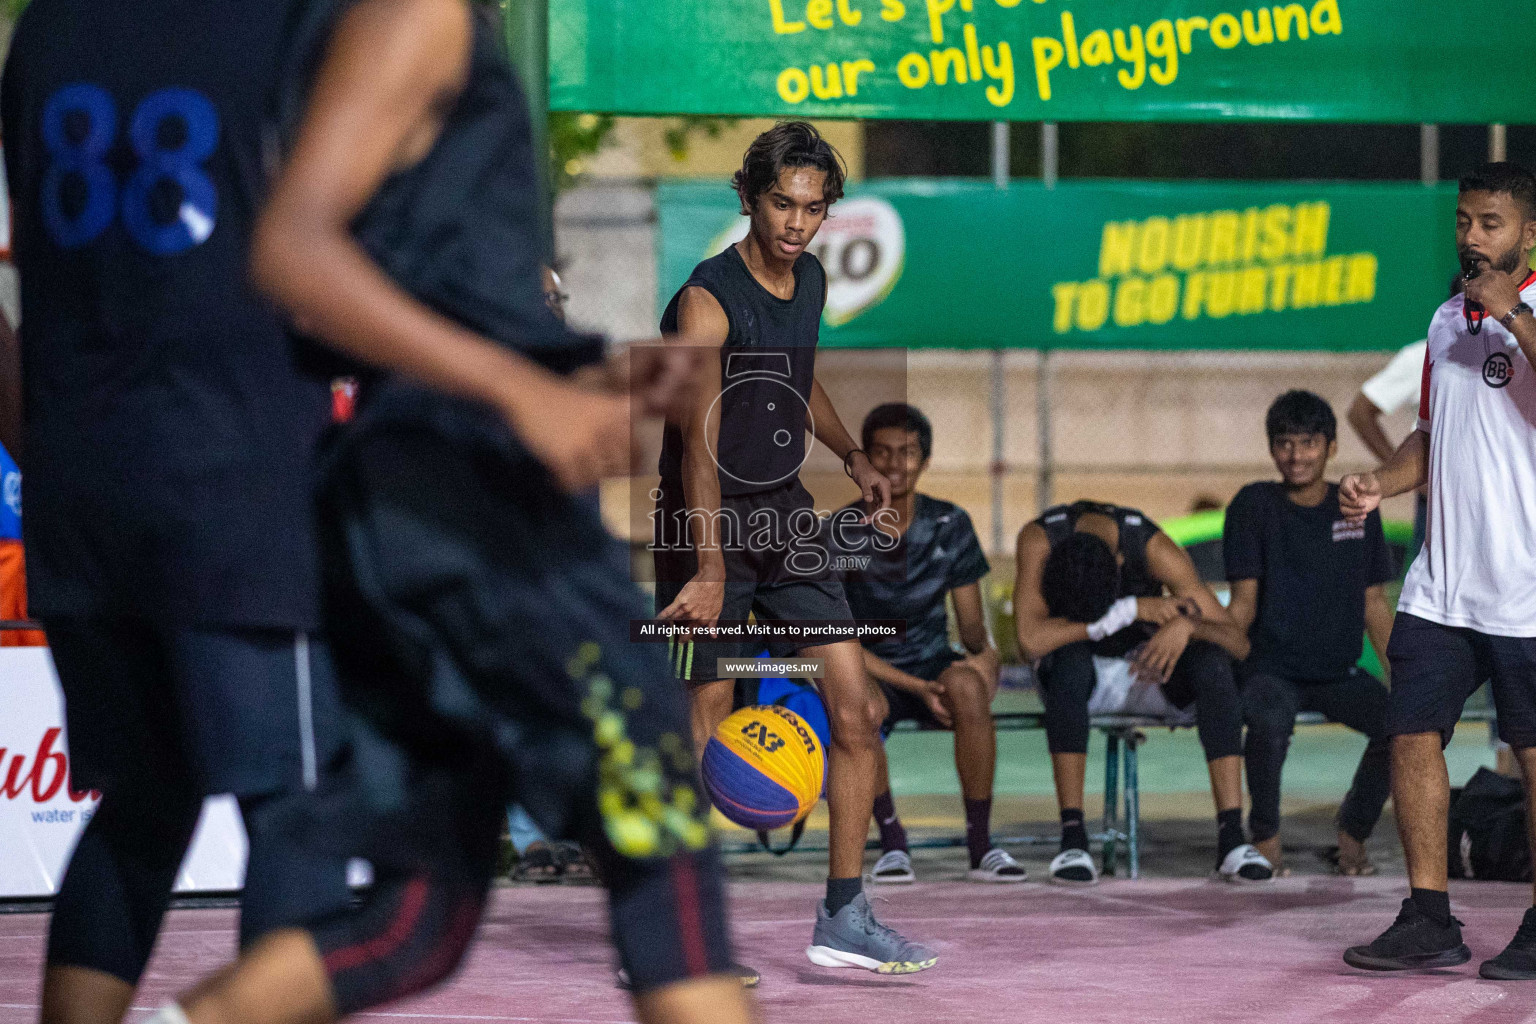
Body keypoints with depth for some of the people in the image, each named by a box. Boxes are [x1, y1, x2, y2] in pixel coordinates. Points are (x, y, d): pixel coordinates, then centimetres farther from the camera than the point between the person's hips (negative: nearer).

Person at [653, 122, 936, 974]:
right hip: (709, 522, -7)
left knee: (857, 710, 0)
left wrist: (853, 456, 18)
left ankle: (844, 918, 6)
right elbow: (700, 445, -28)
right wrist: (708, 570, -36)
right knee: (703, 724, -6)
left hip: (786, 518, 7)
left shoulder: (811, 280, 5)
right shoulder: (708, 301, -19)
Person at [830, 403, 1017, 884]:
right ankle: (893, 844, -22)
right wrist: (915, 687, -20)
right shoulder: (840, 533, -8)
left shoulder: (950, 526, 0)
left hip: (933, 661, 2)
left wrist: (985, 652, -20)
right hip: (870, 669, -2)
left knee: (968, 687, -36)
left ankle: (981, 845, -26)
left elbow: (972, 624, 3)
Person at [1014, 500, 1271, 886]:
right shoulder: (1040, 539, -25)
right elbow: (1030, 640, -37)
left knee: (1213, 661, -30)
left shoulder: (1154, 547, -23)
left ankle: (1231, 838, -33)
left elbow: (1238, 642, -22)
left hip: (1142, 667, 1)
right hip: (1079, 678, -1)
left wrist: (1187, 626, -45)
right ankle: (1072, 837, -37)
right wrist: (1129, 611, -38)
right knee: (1071, 659, -37)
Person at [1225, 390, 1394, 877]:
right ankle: (1266, 839, -13)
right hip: (1271, 669, -3)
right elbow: (1243, 602, -3)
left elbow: (1375, 606, 10)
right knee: (1270, 722, -39)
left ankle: (1352, 834, 0)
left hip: (1339, 672, 3)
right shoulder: (1254, 505, -1)